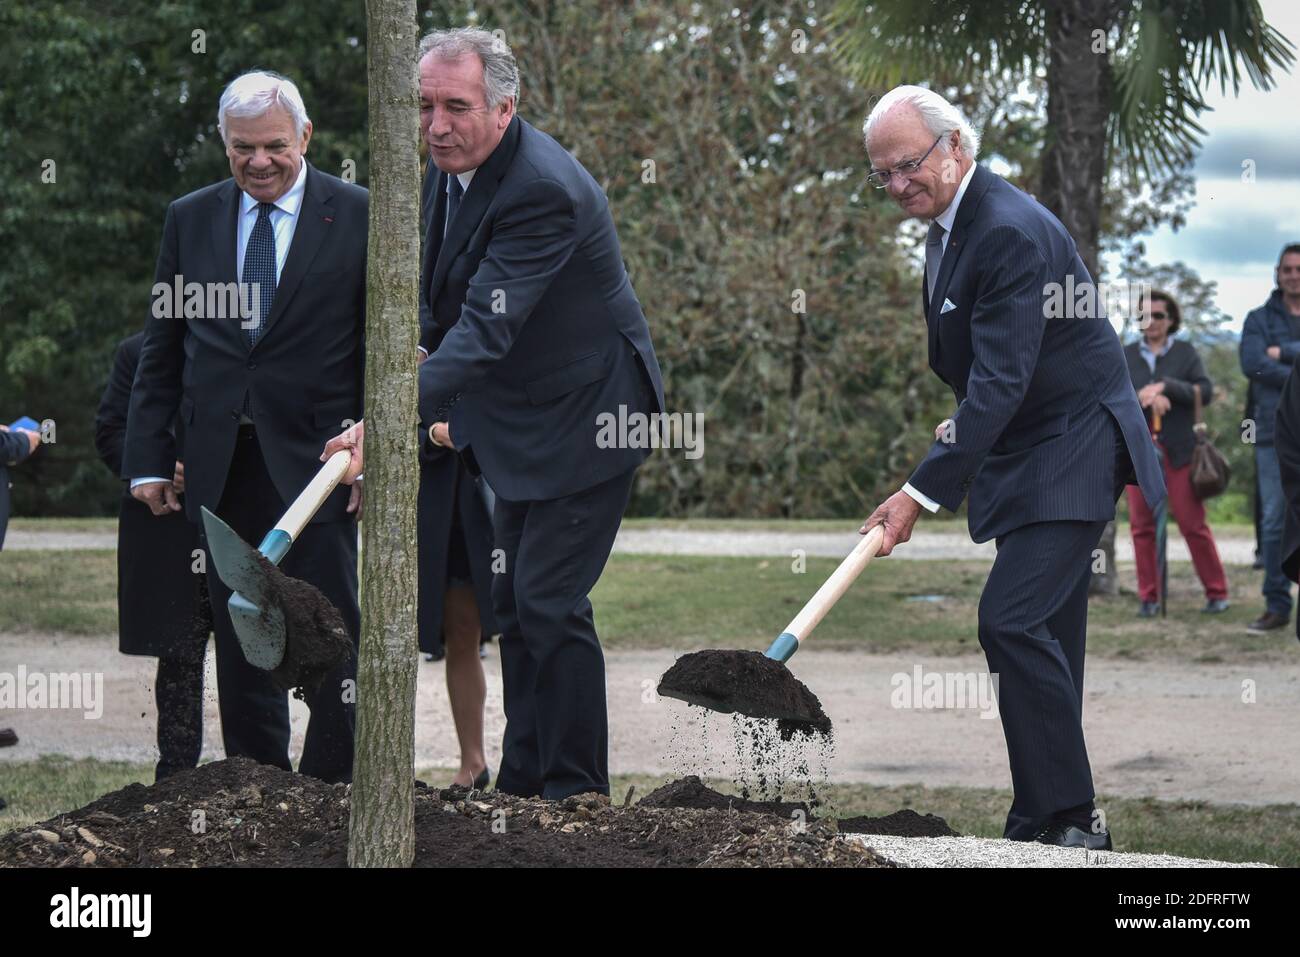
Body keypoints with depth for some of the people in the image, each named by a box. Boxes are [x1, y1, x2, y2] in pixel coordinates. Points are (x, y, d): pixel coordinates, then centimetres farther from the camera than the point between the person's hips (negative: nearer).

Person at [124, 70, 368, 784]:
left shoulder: (358, 217, -1)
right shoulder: (189, 219, 9)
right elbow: (162, 348, 13)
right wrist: (148, 458, 7)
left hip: (315, 457, -3)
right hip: (220, 465, 3)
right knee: (237, 635, 7)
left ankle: (334, 787, 7)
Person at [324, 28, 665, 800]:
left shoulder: (543, 190, -29)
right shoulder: (458, 169, 1)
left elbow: (486, 328, -36)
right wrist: (455, 407, 11)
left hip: (585, 417, -9)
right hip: (521, 418, 9)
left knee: (550, 603, -11)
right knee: (511, 602, 13)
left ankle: (577, 793, -1)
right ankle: (522, 783, 22)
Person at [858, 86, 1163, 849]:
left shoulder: (1013, 234, -23)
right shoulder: (951, 222, 9)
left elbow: (1001, 380, -29)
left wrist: (924, 491, -31)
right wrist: (964, 422, 11)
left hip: (1073, 453, -10)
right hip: (1024, 453, 10)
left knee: (1014, 621, -19)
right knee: (1043, 638, 11)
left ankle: (1068, 818, -13)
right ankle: (1044, 823, 15)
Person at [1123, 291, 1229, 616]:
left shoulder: (1185, 352, 6)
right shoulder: (1126, 356, 10)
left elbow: (1205, 391, -5)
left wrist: (1164, 387, -17)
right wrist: (1146, 398, -18)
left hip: (1178, 451, -2)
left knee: (1193, 523, -4)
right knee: (1142, 526, 1)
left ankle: (1217, 593, 4)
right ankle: (1148, 597, 8)